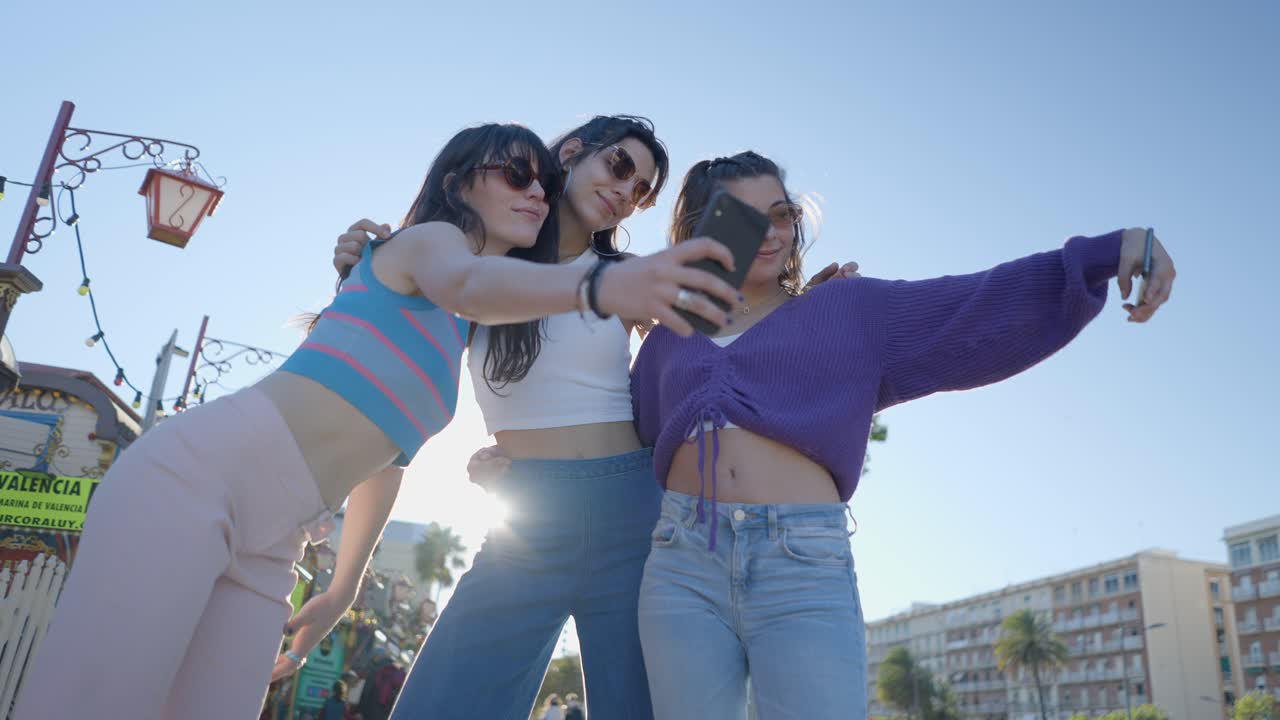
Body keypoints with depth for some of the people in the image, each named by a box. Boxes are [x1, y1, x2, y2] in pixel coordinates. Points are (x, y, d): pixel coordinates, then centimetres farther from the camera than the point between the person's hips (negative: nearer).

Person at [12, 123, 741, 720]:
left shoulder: (455, 337, 21)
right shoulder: (430, 238, -2)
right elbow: (470, 284, -28)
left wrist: (344, 589, 27)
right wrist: (601, 286, -49)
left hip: (270, 550, 8)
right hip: (201, 472, -8)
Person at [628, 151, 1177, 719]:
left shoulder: (850, 310, 13)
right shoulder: (668, 341, 20)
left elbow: (978, 304, 1)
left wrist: (1109, 251, -11)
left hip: (805, 572, -2)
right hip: (682, 567, 3)